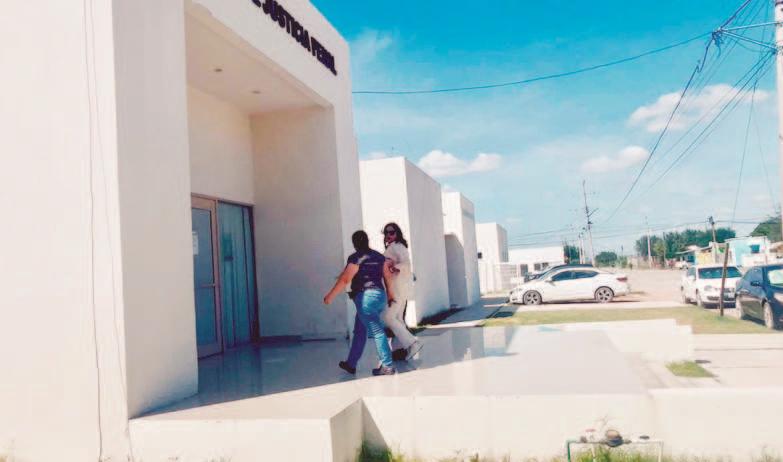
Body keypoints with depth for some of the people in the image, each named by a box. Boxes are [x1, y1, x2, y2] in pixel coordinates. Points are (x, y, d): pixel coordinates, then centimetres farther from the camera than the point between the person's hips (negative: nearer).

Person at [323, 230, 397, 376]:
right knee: (360, 331, 16)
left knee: (377, 332, -5)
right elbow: (388, 276, 16)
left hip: (365, 297, -8)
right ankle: (351, 364, 24)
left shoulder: (356, 258, -10)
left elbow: (344, 279, -13)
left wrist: (330, 296, -6)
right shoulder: (379, 256, 11)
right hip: (380, 295, 8)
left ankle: (388, 366, -2)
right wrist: (390, 293, 30)